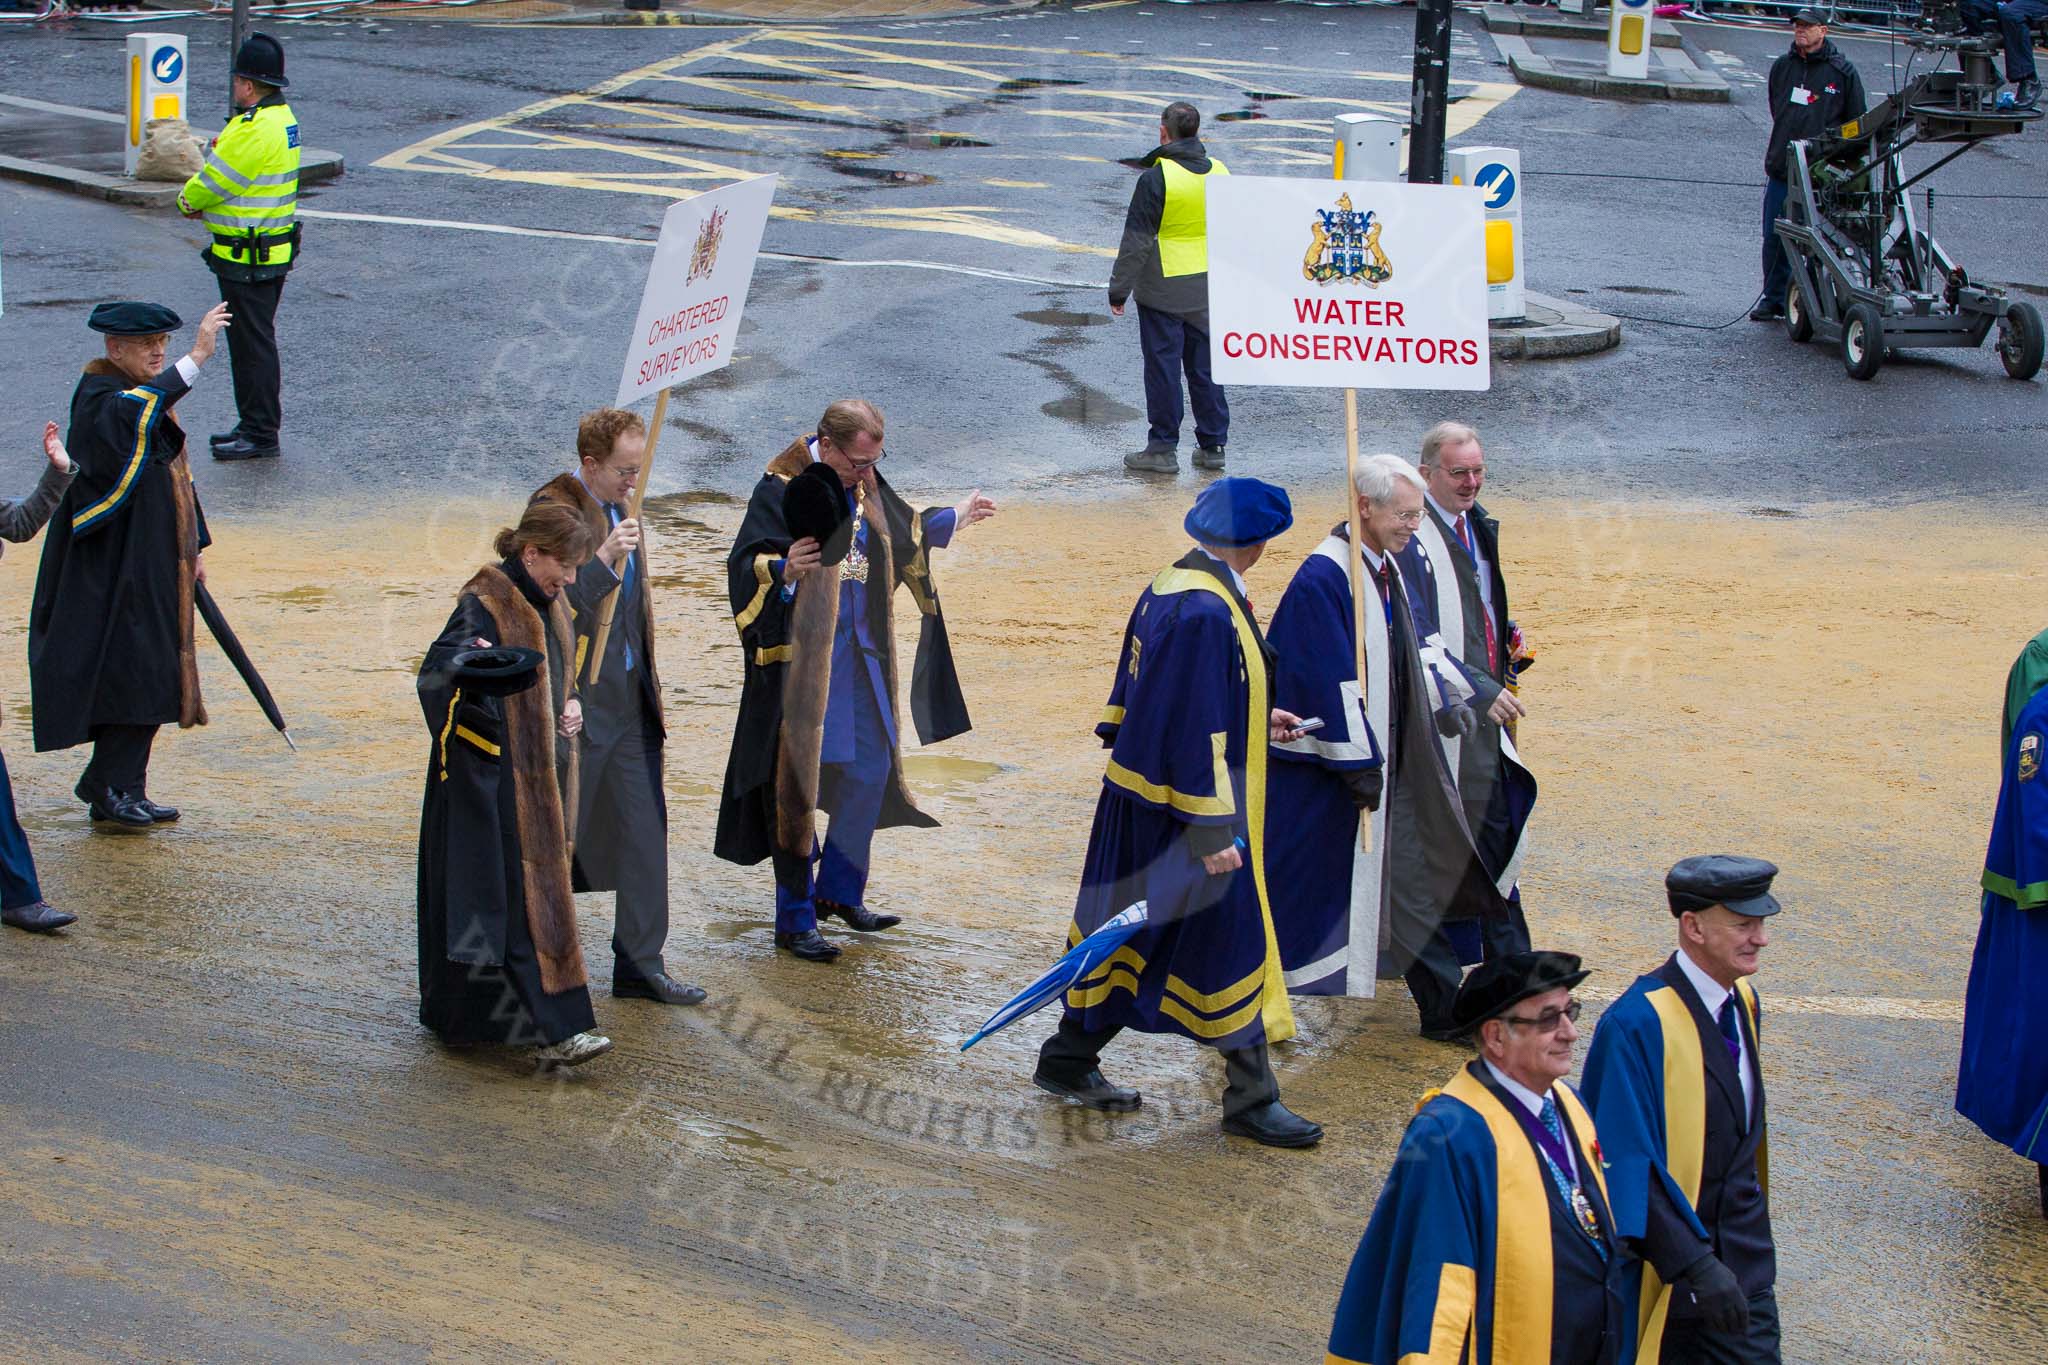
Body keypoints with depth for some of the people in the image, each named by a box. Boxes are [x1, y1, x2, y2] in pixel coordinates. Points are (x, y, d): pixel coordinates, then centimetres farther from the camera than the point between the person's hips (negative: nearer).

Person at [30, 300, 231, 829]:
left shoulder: (153, 397, 14)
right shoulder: (98, 398, -14)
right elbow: (129, 416, -39)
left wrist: (194, 549, 19)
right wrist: (195, 359, -48)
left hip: (158, 569, 9)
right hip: (115, 567, -9)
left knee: (151, 680, 10)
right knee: (131, 671, -9)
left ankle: (113, 788, 18)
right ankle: (113, 791, 0)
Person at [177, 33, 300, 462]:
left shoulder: (254, 130, -23)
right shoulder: (282, 117, 10)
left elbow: (212, 182, -16)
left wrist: (188, 200, 5)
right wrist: (204, 204, 5)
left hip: (247, 260, -10)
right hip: (272, 253, 10)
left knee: (253, 345, -3)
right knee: (250, 341, 18)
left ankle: (261, 435, 2)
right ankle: (254, 425, 26)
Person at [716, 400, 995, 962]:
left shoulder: (863, 484, 6)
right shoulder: (781, 489, -16)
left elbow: (900, 532, 26)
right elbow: (744, 566, -21)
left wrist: (953, 519, 37)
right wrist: (783, 569, -40)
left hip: (860, 657, 8)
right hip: (801, 658, -8)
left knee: (872, 770, 13)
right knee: (798, 784, -2)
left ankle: (838, 891, 30)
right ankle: (794, 920, 7)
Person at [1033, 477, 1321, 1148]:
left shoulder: (1169, 589, 5)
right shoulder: (1207, 613, -24)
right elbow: (1196, 728, -25)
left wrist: (1255, 718, 27)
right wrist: (1213, 830, -22)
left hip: (1140, 794, 10)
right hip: (1187, 809, -10)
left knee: (1130, 930, 19)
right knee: (1230, 936, 0)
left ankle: (1069, 1059, 30)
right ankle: (1250, 1098, 9)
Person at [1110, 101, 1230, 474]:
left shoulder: (1156, 177, -15)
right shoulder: (1220, 173, 4)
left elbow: (1136, 241, -14)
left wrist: (1119, 289, -7)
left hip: (1164, 292, -6)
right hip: (1207, 290, 6)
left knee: (1163, 367, 2)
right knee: (1206, 367, 12)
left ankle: (1162, 449, 6)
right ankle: (1212, 445, 16)